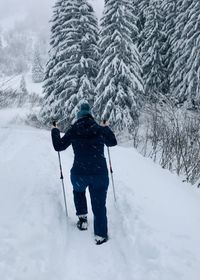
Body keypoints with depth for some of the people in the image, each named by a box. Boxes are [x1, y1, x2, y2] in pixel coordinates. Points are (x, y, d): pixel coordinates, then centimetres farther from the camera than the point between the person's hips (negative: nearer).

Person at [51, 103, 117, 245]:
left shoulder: (73, 130, -2)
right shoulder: (100, 129, 3)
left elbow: (59, 146, 6)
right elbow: (113, 142, 20)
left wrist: (55, 131, 22)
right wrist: (106, 128, 34)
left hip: (79, 174, 0)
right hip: (100, 174, 0)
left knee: (78, 191, 33)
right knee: (99, 205, 8)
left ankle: (83, 218, 26)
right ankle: (101, 236, 9)